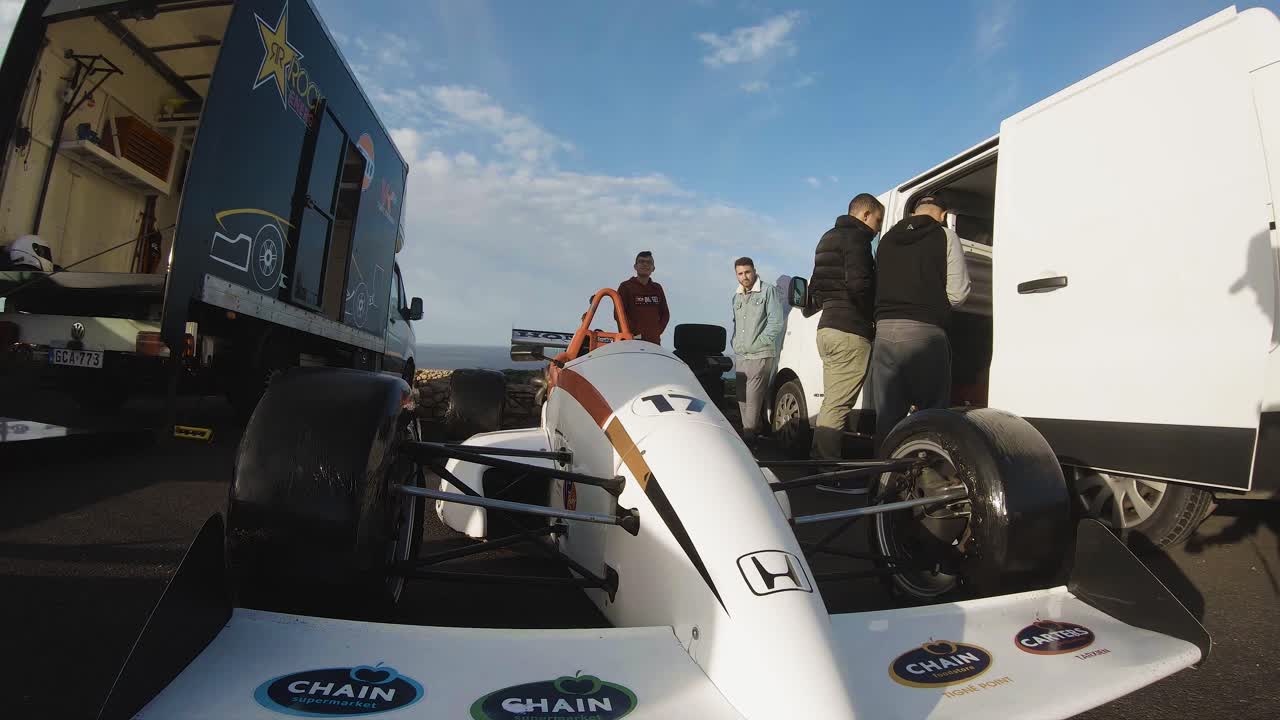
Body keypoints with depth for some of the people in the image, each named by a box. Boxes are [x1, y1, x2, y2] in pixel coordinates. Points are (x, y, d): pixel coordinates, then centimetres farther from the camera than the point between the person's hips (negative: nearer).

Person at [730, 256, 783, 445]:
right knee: (742, 397, 7)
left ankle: (749, 436, -6)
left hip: (761, 355, -7)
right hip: (741, 357, 7)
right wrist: (736, 344, 12)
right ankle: (751, 432, 19)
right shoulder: (735, 297, 18)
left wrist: (756, 344, -10)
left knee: (752, 398, -11)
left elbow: (776, 323, -8)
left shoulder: (768, 291, -3)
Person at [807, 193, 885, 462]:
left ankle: (820, 463, 18)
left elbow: (815, 286, 25)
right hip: (850, 332, -10)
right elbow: (859, 285, -20)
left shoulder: (828, 238, 23)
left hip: (827, 327, 10)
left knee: (831, 403, 14)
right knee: (838, 406, -10)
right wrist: (874, 317, -7)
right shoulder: (856, 238, -7)